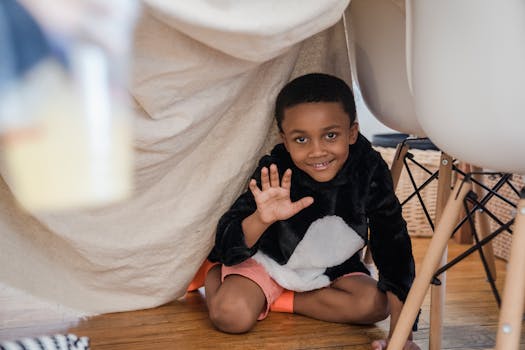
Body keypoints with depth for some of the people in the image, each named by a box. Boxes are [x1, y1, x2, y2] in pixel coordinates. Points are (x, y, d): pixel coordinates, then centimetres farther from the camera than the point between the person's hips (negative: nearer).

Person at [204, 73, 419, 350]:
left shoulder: (370, 171, -24)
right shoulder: (274, 174, -27)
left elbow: (393, 244, -19)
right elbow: (227, 249, -28)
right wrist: (261, 219, -51)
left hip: (333, 269, 3)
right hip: (269, 260, -2)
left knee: (375, 304, -22)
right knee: (231, 315, -25)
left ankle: (275, 301, -7)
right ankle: (212, 274, 11)